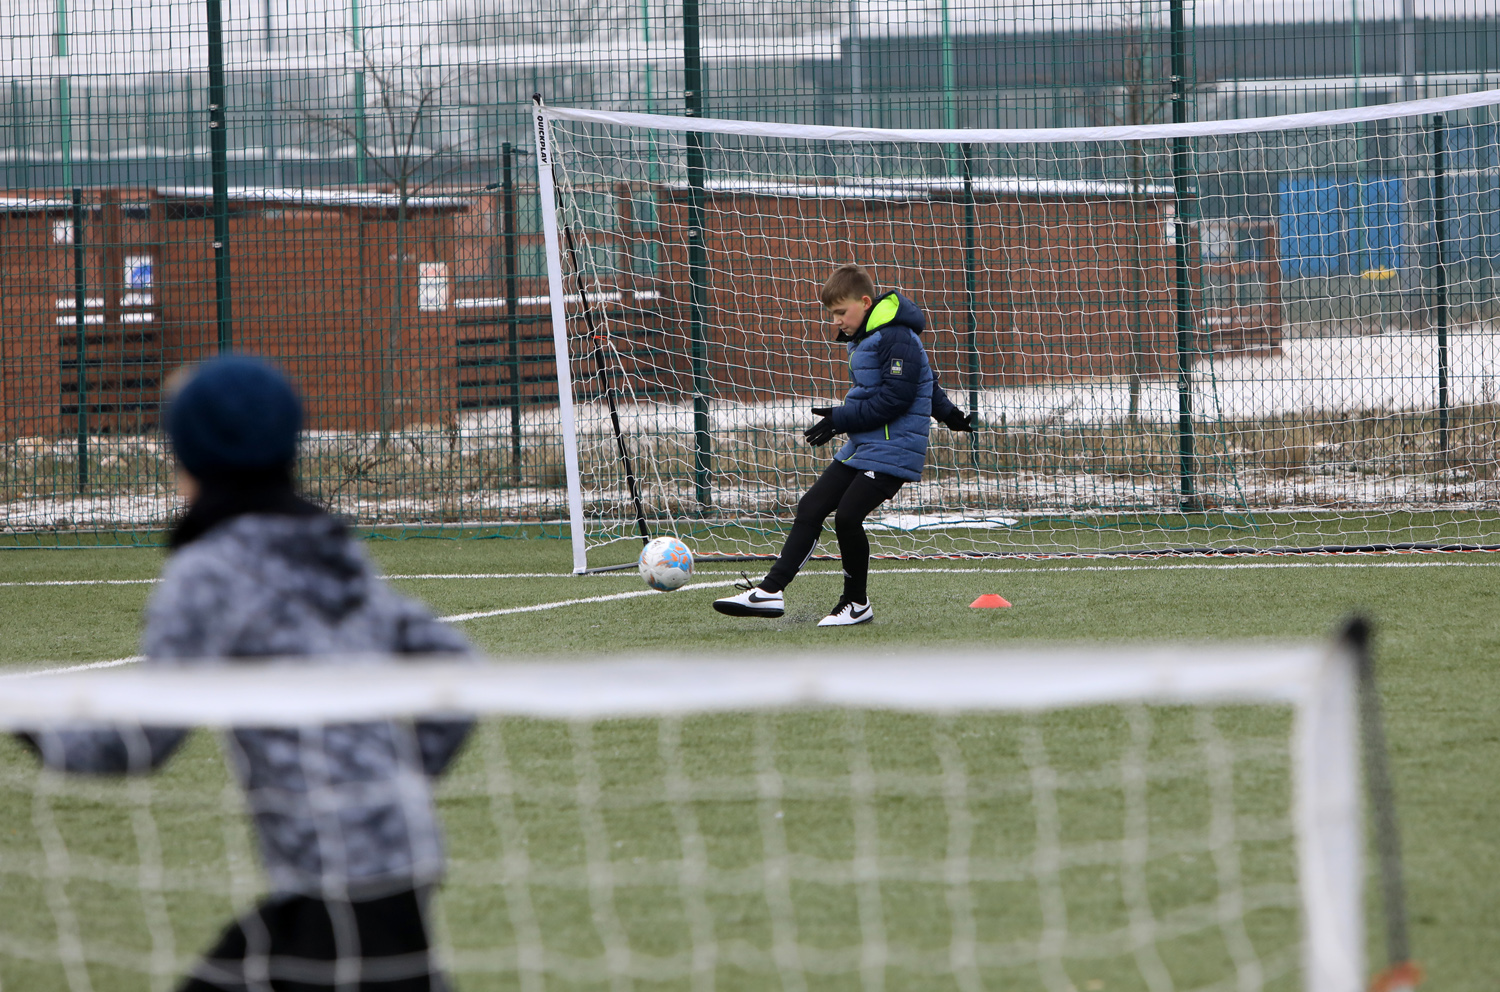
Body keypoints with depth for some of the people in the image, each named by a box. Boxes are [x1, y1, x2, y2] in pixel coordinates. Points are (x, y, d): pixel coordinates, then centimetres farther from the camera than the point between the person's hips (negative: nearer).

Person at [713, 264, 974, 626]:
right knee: (811, 507, 1)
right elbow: (924, 379, 27)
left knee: (847, 515, -18)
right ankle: (771, 590, -3)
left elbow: (895, 398, -21)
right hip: (861, 447, 10)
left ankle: (857, 603, 0)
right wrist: (948, 413, 36)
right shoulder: (864, 339, 16)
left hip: (892, 450, -10)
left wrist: (840, 418, -16)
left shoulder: (896, 338, -16)